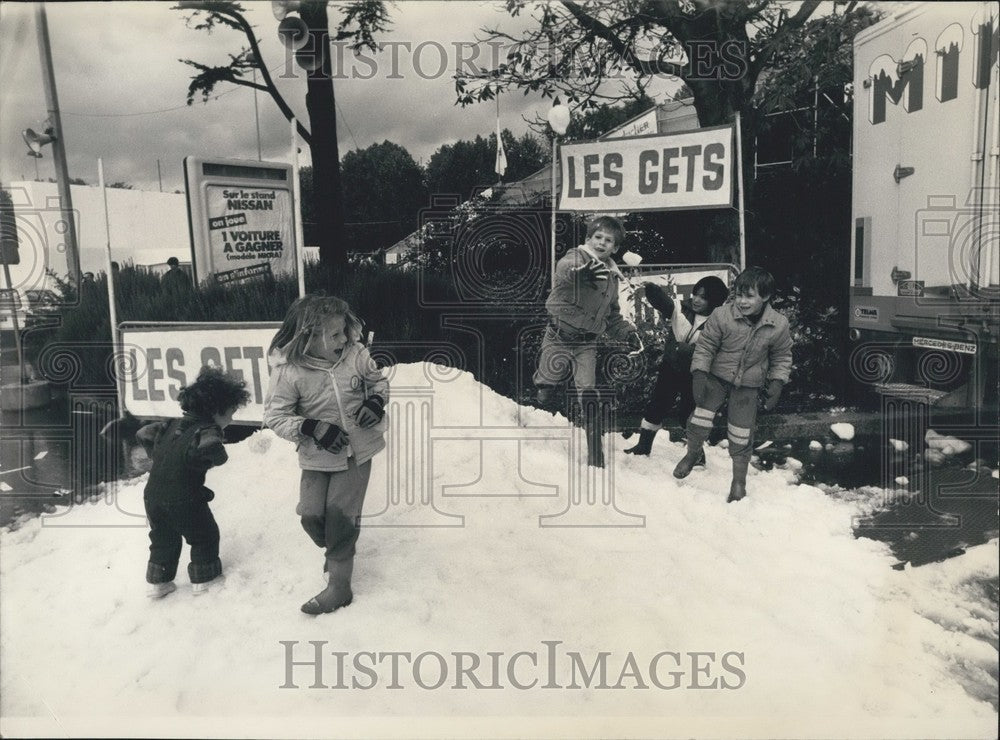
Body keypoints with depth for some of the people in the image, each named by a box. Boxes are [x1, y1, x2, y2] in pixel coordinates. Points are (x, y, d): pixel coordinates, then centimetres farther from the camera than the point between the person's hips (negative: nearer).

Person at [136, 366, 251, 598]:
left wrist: (159, 458, 17)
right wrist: (214, 459, -15)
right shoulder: (208, 429, -14)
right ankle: (203, 579, 23)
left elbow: (143, 434, 15)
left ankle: (157, 581, 31)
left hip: (153, 495, 7)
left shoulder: (172, 425, 10)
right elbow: (209, 447, -36)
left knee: (163, 539, 26)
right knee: (205, 537, 16)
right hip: (183, 500, -7)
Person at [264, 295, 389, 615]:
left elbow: (379, 380, 8)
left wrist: (376, 402, -13)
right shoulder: (289, 371, -18)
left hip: (356, 450, 0)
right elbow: (275, 415, -11)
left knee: (340, 514, -4)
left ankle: (339, 585, 11)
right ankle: (337, 549, 34)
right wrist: (311, 428, -24)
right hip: (318, 456, 0)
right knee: (311, 514, -1)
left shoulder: (356, 354, -11)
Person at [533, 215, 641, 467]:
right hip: (558, 338, -3)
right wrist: (580, 274, -57)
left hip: (587, 344, 4)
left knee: (590, 397, -6)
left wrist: (628, 332, 5)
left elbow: (612, 316, 23)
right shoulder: (576, 258, -8)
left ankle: (596, 457, 1)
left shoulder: (611, 276, 12)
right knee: (544, 392, 1)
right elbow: (563, 270, -34)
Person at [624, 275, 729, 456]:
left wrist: (681, 349, -33)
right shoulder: (682, 308, -7)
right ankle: (643, 446, 26)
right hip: (671, 366, 4)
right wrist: (651, 289, -42)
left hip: (693, 374, -3)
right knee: (656, 405, 11)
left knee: (688, 413, 5)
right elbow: (663, 301, -21)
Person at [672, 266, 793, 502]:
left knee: (741, 433, 2)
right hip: (717, 376, 0)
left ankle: (739, 477, 23)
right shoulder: (722, 315, -19)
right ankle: (693, 452, 24)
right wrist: (699, 374, -15)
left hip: (749, 384, 0)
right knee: (701, 416, -7)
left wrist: (777, 383, -5)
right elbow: (705, 345, -9)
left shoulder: (778, 325, -12)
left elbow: (782, 357, 4)